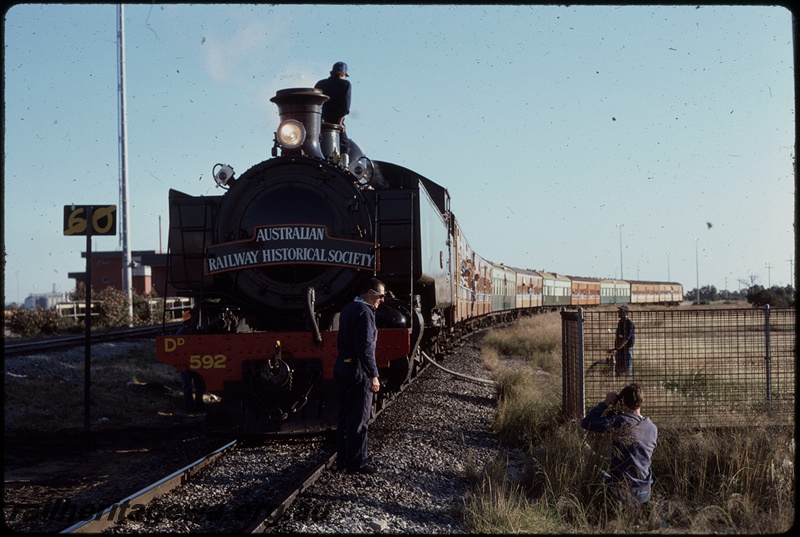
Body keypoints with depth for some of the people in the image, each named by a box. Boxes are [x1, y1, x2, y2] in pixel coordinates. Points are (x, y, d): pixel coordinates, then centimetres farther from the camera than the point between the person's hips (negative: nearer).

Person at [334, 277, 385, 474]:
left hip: (342, 369, 10)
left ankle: (343, 459, 24)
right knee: (359, 419, -2)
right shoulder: (364, 312, -17)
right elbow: (365, 347, -23)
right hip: (358, 372, -10)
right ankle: (356, 463, 4)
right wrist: (373, 375, -21)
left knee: (344, 417, 16)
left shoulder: (347, 309, 13)